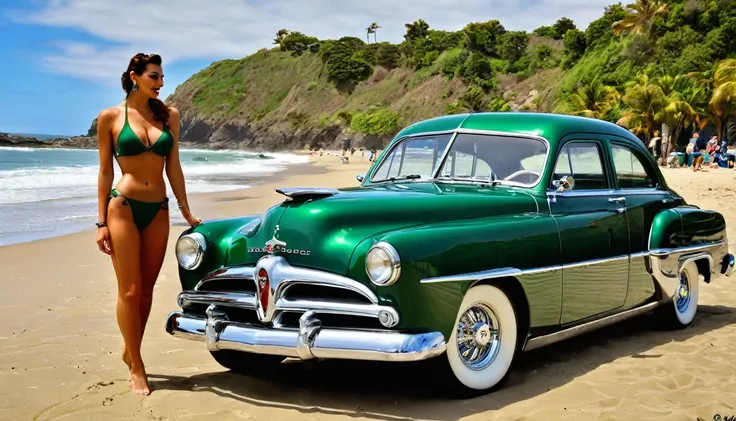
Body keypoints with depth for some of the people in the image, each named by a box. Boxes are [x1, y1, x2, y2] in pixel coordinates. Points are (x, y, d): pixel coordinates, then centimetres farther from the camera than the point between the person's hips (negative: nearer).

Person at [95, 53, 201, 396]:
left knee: (146, 290, 10)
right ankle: (137, 367, 11)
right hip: (123, 206, -4)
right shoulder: (110, 117, -1)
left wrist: (185, 210, 9)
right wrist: (101, 222, -2)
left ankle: (130, 351, 29)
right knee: (130, 291, -1)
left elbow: (173, 167, 10)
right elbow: (105, 171, 1)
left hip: (158, 210, 4)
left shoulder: (168, 115, 7)